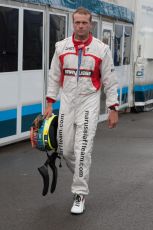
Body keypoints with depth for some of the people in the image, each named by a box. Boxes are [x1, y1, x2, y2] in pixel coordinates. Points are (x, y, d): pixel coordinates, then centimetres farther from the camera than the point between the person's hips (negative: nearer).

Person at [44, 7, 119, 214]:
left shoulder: (101, 49, -4)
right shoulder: (61, 47, 4)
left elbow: (110, 81, 0)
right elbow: (54, 77, 10)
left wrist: (113, 109, -3)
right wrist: (49, 104, 6)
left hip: (89, 104, -3)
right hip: (66, 103, 4)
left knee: (82, 149, -10)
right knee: (65, 149, 7)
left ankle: (80, 195, 0)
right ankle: (82, 176, 35)